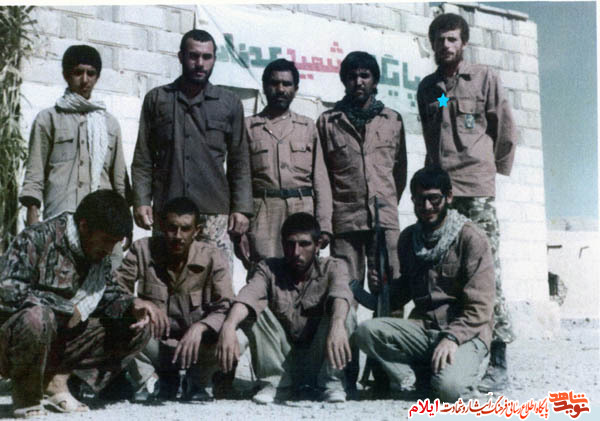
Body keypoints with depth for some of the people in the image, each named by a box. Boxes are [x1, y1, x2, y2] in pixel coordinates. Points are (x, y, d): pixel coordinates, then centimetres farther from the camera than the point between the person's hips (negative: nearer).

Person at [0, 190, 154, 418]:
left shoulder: (99, 254, 4)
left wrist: (131, 304, -10)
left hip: (65, 339, 7)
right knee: (37, 317, -41)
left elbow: (108, 292, 14)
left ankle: (55, 381, -3)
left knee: (137, 329, -3)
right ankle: (26, 395, -11)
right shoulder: (37, 239, -19)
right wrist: (67, 309, -24)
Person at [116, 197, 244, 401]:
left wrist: (200, 327, -38)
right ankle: (148, 381, 1)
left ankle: (197, 383, 4)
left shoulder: (212, 258, -10)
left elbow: (227, 308, -19)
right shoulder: (143, 250, -6)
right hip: (155, 346, 0)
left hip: (195, 347, 0)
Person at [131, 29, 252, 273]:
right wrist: (141, 201, -1)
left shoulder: (229, 104, 11)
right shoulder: (157, 99, 12)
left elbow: (239, 162, 10)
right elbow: (142, 159, 10)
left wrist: (241, 208, 1)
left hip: (215, 212, 0)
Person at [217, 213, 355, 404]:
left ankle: (330, 382, -11)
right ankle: (277, 382, -12)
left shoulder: (332, 267, -5)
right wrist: (229, 325, -46)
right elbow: (248, 295, -24)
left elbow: (340, 293, -29)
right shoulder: (269, 269, -2)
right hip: (281, 366, 1)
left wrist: (337, 325, -52)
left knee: (344, 316, -25)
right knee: (254, 311, -17)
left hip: (320, 364, -1)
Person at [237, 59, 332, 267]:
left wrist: (324, 225, 1)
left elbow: (320, 180, 12)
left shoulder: (308, 127, 17)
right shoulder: (248, 127, 12)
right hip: (263, 214, -1)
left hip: (303, 211, 1)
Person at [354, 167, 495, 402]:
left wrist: (452, 338, -25)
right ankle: (424, 374, -9)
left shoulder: (471, 238, -6)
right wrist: (381, 290, -1)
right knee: (365, 331, -21)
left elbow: (479, 306, -11)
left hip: (465, 332, -5)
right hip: (422, 327, 5)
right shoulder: (408, 238, 11)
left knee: (448, 388, -33)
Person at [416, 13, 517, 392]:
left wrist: (495, 170, 10)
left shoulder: (485, 79, 6)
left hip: (476, 192, -4)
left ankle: (498, 360, -2)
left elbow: (507, 132, 8)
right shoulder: (427, 88, 18)